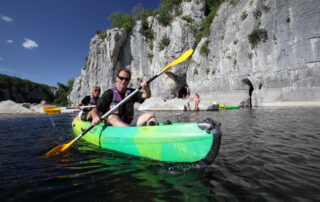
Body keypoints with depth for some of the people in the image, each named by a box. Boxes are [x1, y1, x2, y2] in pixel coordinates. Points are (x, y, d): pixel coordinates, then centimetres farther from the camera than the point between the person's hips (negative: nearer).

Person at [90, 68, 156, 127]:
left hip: (128, 125, 4)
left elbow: (147, 96, -2)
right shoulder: (109, 93, 1)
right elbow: (95, 110, -5)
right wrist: (95, 117, -28)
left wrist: (146, 88, -25)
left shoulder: (131, 92, 13)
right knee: (112, 117, -35)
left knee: (150, 114, -13)